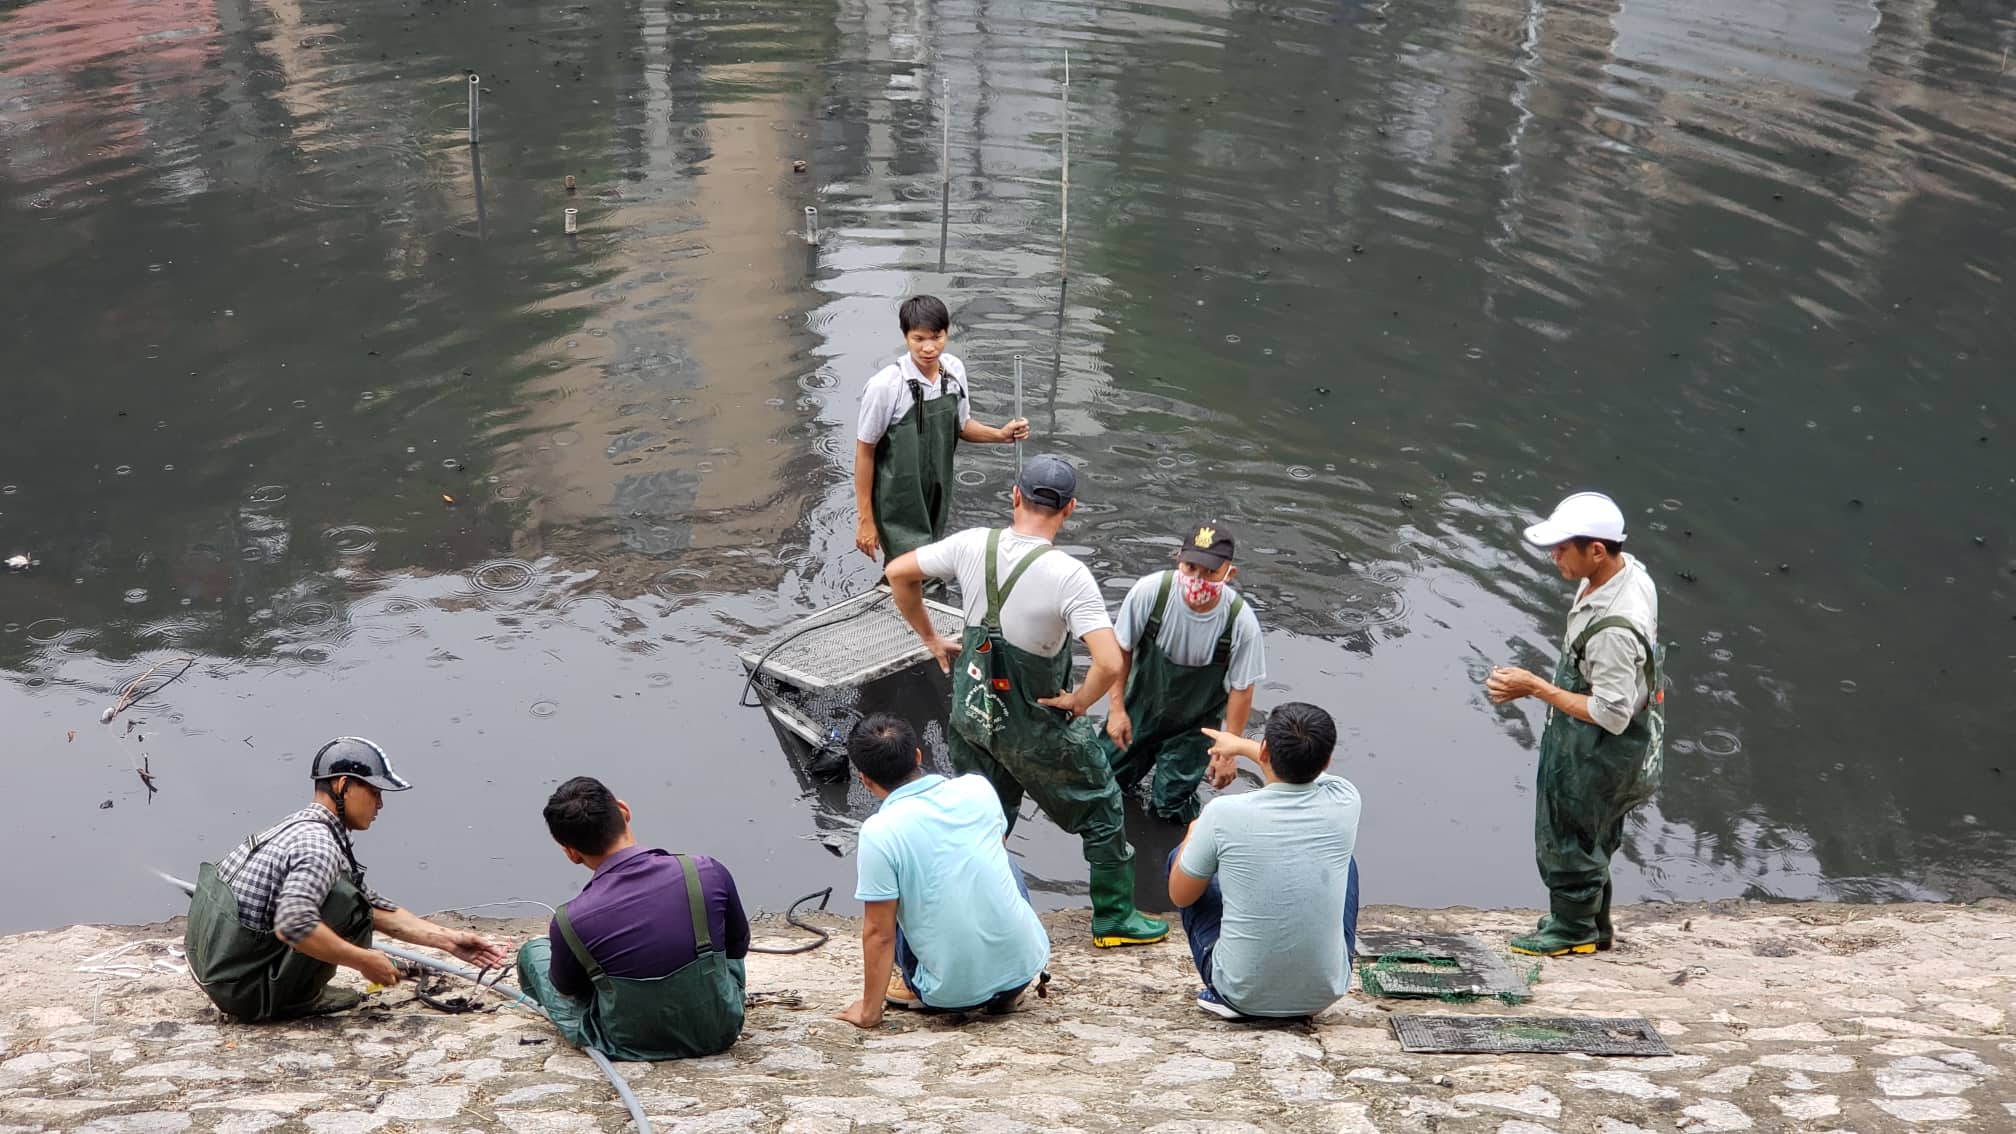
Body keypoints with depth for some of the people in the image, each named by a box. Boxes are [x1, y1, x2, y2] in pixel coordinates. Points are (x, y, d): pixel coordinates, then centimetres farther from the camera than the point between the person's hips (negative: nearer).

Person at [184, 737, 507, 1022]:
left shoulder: (301, 826, 14)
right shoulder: (318, 844, -18)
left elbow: (378, 910, 16)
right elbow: (292, 925, -34)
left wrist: (447, 939, 8)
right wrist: (365, 961, -21)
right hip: (245, 990, -10)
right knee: (347, 901, -15)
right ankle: (299, 998, -5)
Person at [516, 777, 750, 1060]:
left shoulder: (568, 924, -21)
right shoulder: (708, 874, -18)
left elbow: (566, 991, 3)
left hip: (629, 1046, -1)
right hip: (720, 1032, 2)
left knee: (532, 951, 19)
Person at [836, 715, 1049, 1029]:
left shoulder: (879, 833, -16)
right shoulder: (979, 788, -2)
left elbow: (879, 933, -11)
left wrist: (869, 1011, 1)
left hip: (954, 994, -3)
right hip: (1025, 965, 3)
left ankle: (919, 990, 18)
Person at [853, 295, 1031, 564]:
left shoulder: (954, 370, -6)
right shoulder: (885, 386, -23)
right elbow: (865, 453, -14)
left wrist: (1000, 435, -7)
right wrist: (864, 518, -11)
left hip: (937, 500, 6)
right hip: (898, 506, -6)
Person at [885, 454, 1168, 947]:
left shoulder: (972, 545, -12)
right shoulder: (1068, 575, -27)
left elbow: (898, 573, 1)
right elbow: (1109, 662, -34)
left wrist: (931, 638, 12)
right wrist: (1079, 702, -14)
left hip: (971, 709, 5)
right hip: (1033, 726, -5)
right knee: (1100, 809, 18)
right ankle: (1115, 919, 30)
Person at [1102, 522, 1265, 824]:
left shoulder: (1241, 622, -30)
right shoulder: (1150, 590, -28)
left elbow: (1242, 690, -15)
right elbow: (1121, 649, -12)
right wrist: (1116, 709, -9)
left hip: (1194, 726, -1)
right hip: (1142, 706, 2)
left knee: (1170, 809, 2)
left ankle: (1180, 765, 34)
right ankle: (1149, 754, 44)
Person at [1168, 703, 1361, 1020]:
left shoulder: (1224, 814, -19)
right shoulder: (1344, 803, -10)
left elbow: (1181, 896, 0)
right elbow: (1310, 767, 18)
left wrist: (1194, 836, 20)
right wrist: (1241, 745, 35)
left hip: (1242, 994, -2)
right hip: (1325, 993, 2)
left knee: (1181, 857, 18)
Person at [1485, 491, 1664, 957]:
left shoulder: (1614, 629, -38)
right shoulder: (1628, 569, -9)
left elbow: (1611, 714, -31)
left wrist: (1535, 687, -25)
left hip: (1594, 752, -9)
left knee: (1568, 835, 13)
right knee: (1590, 833, 25)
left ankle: (1574, 927, 35)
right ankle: (1593, 921, 44)